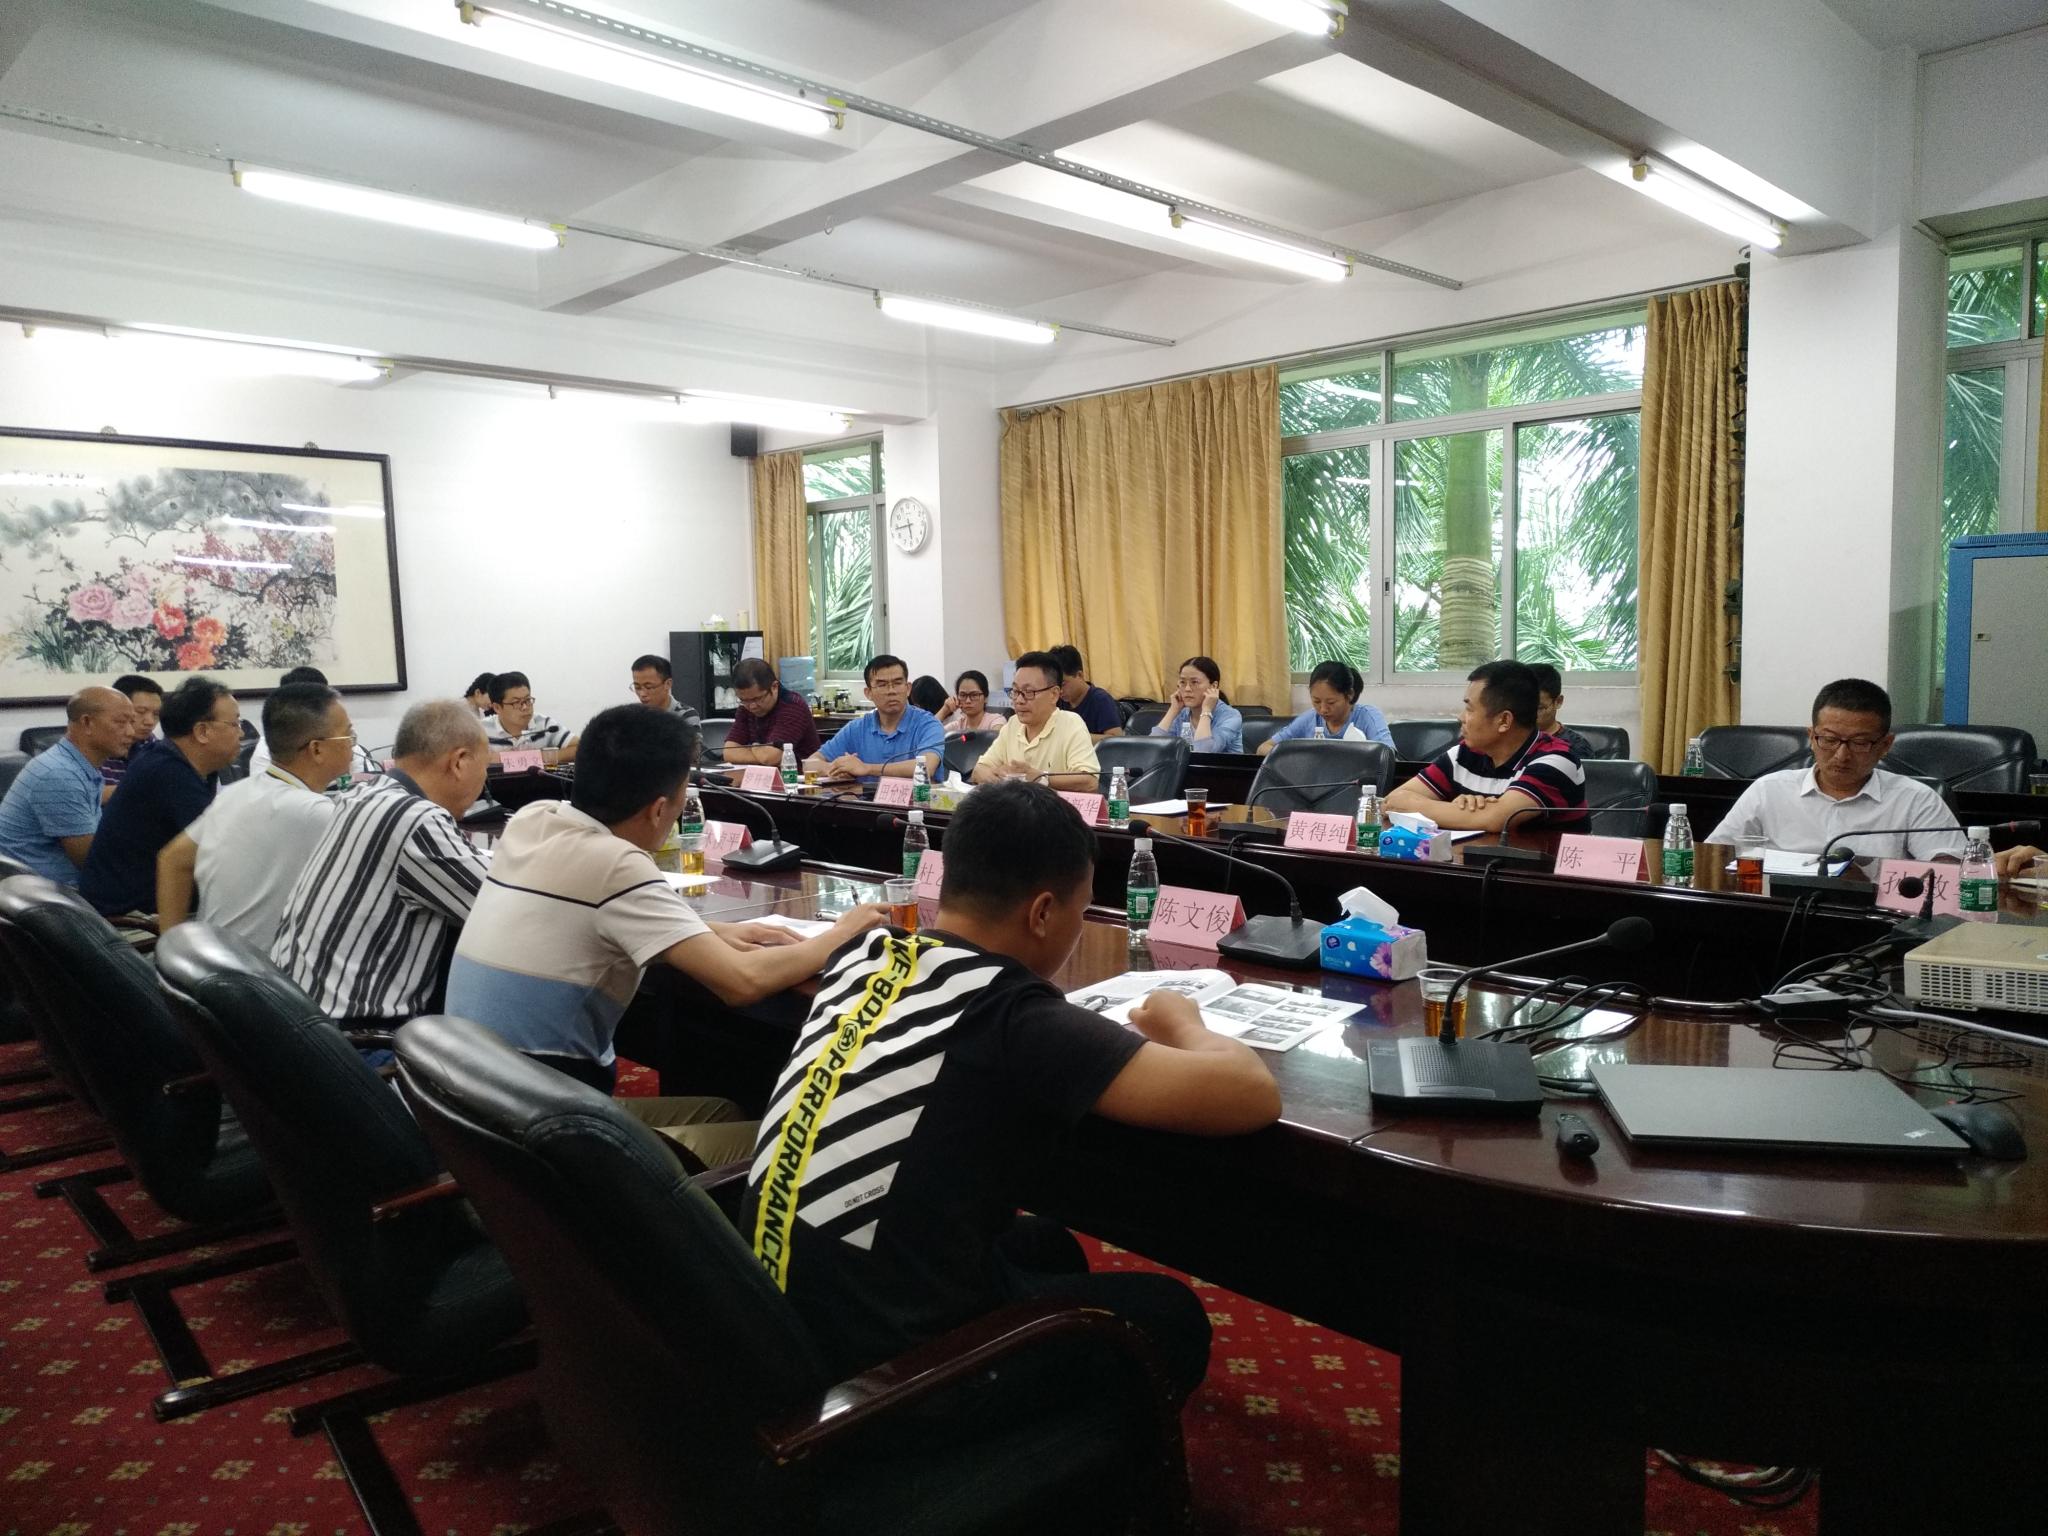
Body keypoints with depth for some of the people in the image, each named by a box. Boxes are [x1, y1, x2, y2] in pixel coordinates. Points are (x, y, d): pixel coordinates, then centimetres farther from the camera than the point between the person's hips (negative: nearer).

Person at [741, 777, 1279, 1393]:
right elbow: (1252, 1097, -23)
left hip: (780, 1319, 7)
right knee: (1171, 1316, 14)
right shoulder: (1012, 1017, -22)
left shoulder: (864, 957, 0)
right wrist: (1183, 1028, -1)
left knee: (1044, 1247, 29)